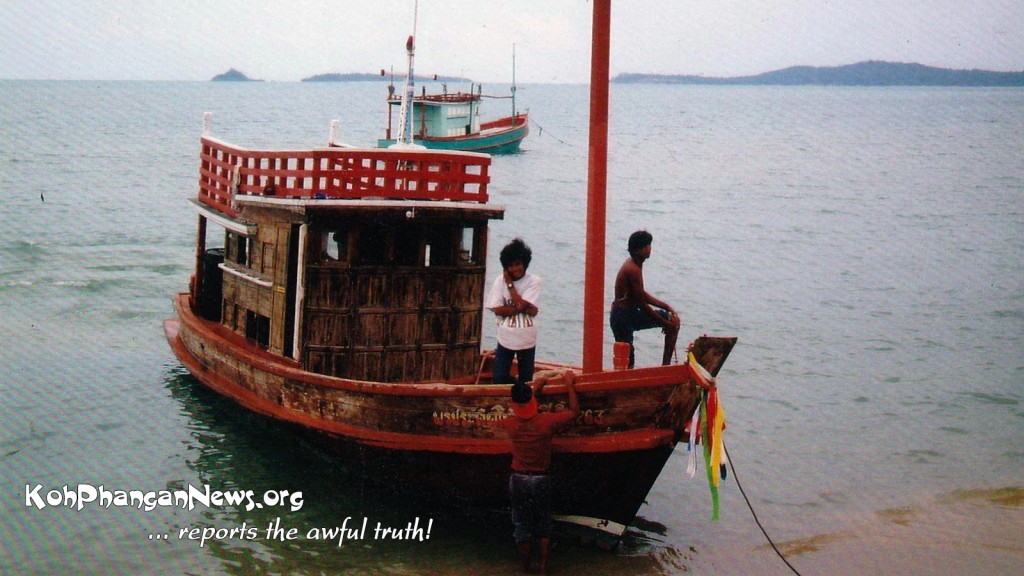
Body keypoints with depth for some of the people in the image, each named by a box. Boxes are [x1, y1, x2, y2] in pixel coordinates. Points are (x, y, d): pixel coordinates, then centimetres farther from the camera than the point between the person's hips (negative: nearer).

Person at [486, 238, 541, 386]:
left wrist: (509, 283, -11)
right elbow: (496, 309, -12)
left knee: (526, 380, 12)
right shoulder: (500, 281, -4)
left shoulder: (533, 282, -7)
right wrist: (522, 309, -18)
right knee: (500, 379, 2)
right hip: (505, 339, 0)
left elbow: (521, 303, -18)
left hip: (527, 340, 0)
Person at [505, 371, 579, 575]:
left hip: (518, 480, 1)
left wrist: (535, 389, 20)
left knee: (522, 526, 11)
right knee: (544, 524, 16)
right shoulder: (546, 421, -17)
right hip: (541, 480, -1)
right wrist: (570, 386, 7)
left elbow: (522, 410, 13)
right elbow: (574, 412, -3)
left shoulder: (510, 424, -11)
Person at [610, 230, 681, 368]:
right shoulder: (633, 269, -23)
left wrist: (667, 307, 8)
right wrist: (664, 323, -13)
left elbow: (642, 294, 15)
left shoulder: (634, 264, 7)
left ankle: (666, 364, 11)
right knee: (627, 361, -8)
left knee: (674, 320, 10)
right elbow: (641, 303, -21)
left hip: (631, 313, 10)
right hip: (622, 316, -10)